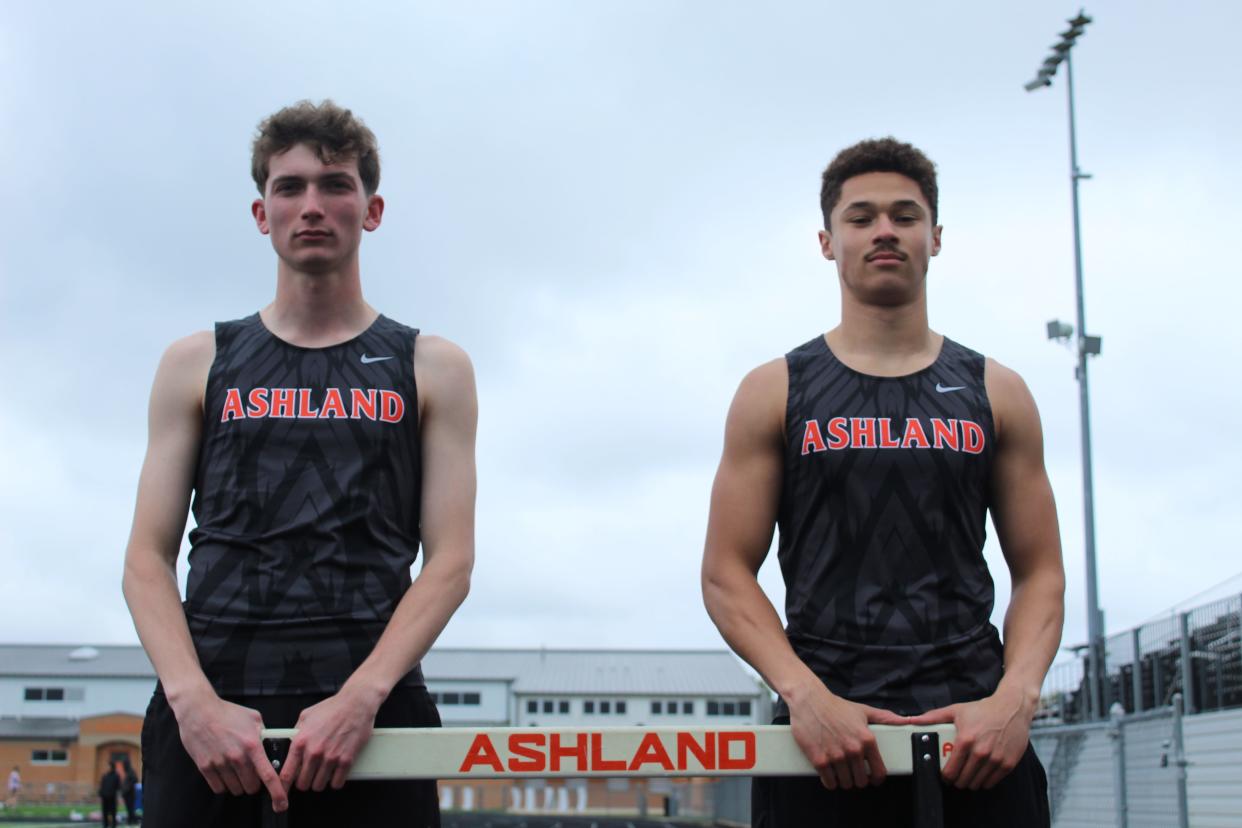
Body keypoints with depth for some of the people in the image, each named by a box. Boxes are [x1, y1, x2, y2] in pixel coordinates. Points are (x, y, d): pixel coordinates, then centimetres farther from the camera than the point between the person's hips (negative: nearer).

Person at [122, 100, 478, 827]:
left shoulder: (432, 369, 11)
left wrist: (360, 697, -13)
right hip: (210, 706, 1)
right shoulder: (197, 365, 13)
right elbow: (149, 557, 7)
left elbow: (450, 561, 2)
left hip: (369, 709, -1)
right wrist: (193, 699, -10)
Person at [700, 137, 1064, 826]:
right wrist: (805, 695, -13)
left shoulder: (995, 393, 11)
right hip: (825, 727, -1)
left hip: (973, 730, 1)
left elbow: (1039, 574, 8)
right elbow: (726, 574, 2)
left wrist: (1015, 698, -9)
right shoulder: (775, 393, 6)